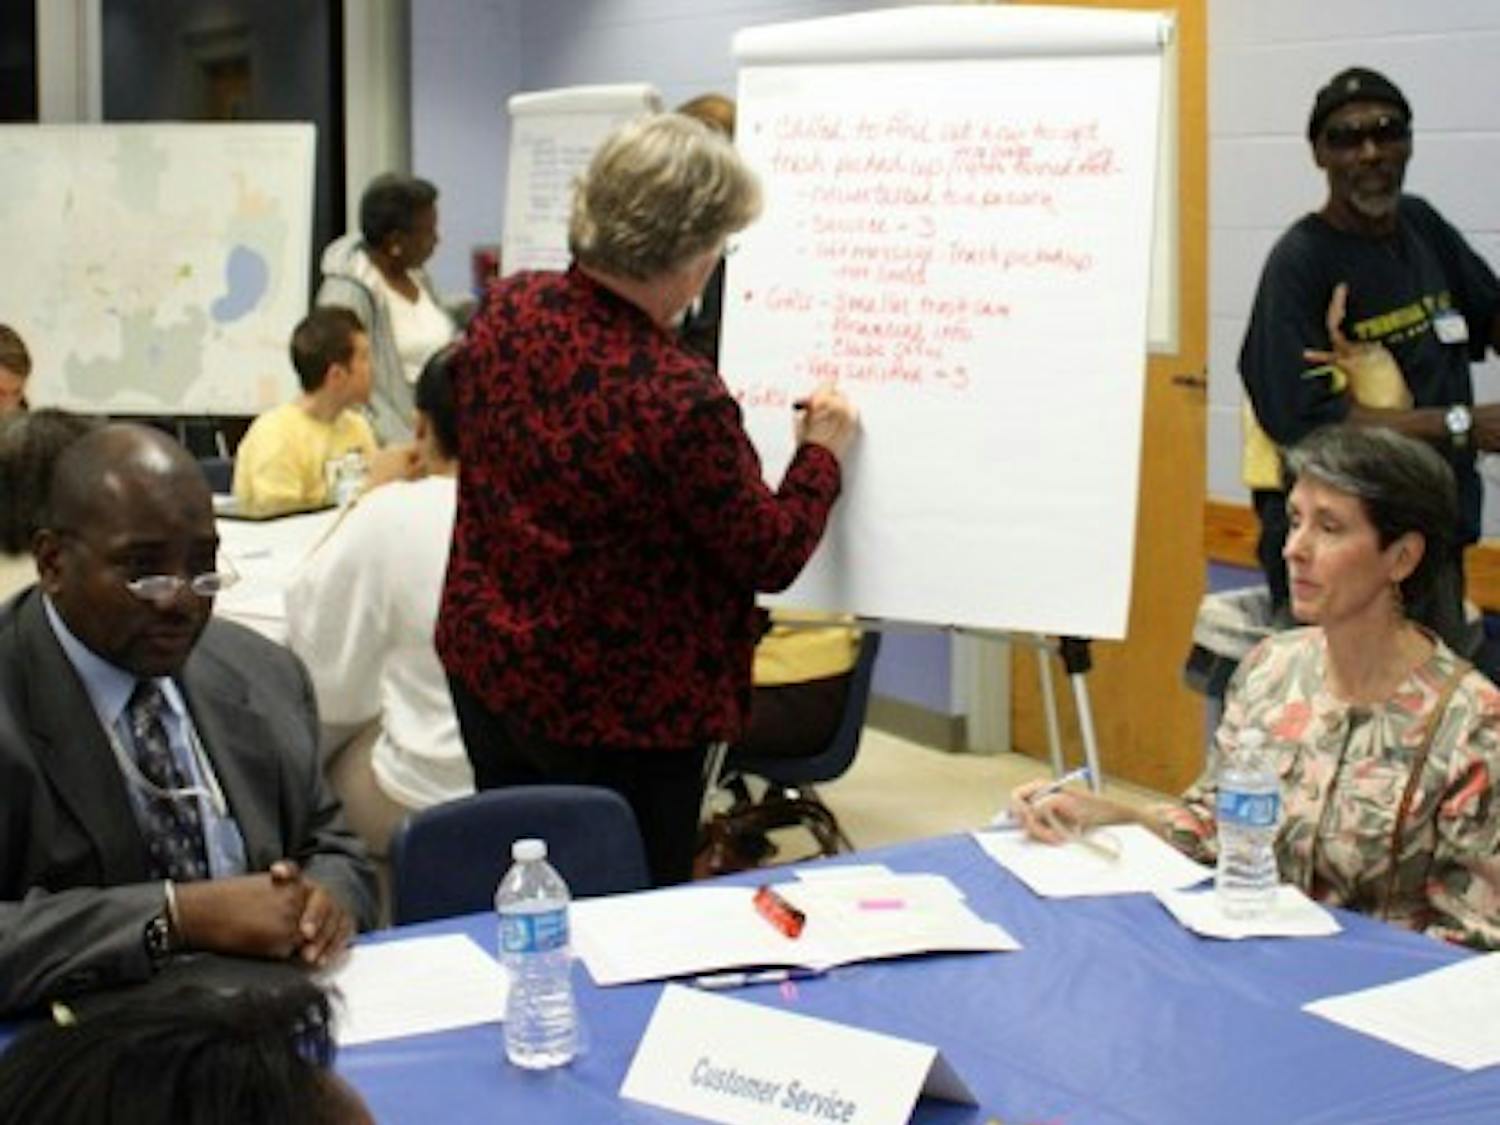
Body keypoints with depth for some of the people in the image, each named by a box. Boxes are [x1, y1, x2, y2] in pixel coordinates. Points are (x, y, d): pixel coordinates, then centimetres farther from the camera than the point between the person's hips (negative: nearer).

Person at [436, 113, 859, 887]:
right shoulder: (681, 398, -29)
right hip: (618, 711, -7)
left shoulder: (506, 310, -8)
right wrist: (821, 454, 3)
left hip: (485, 667, 7)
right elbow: (769, 556, -14)